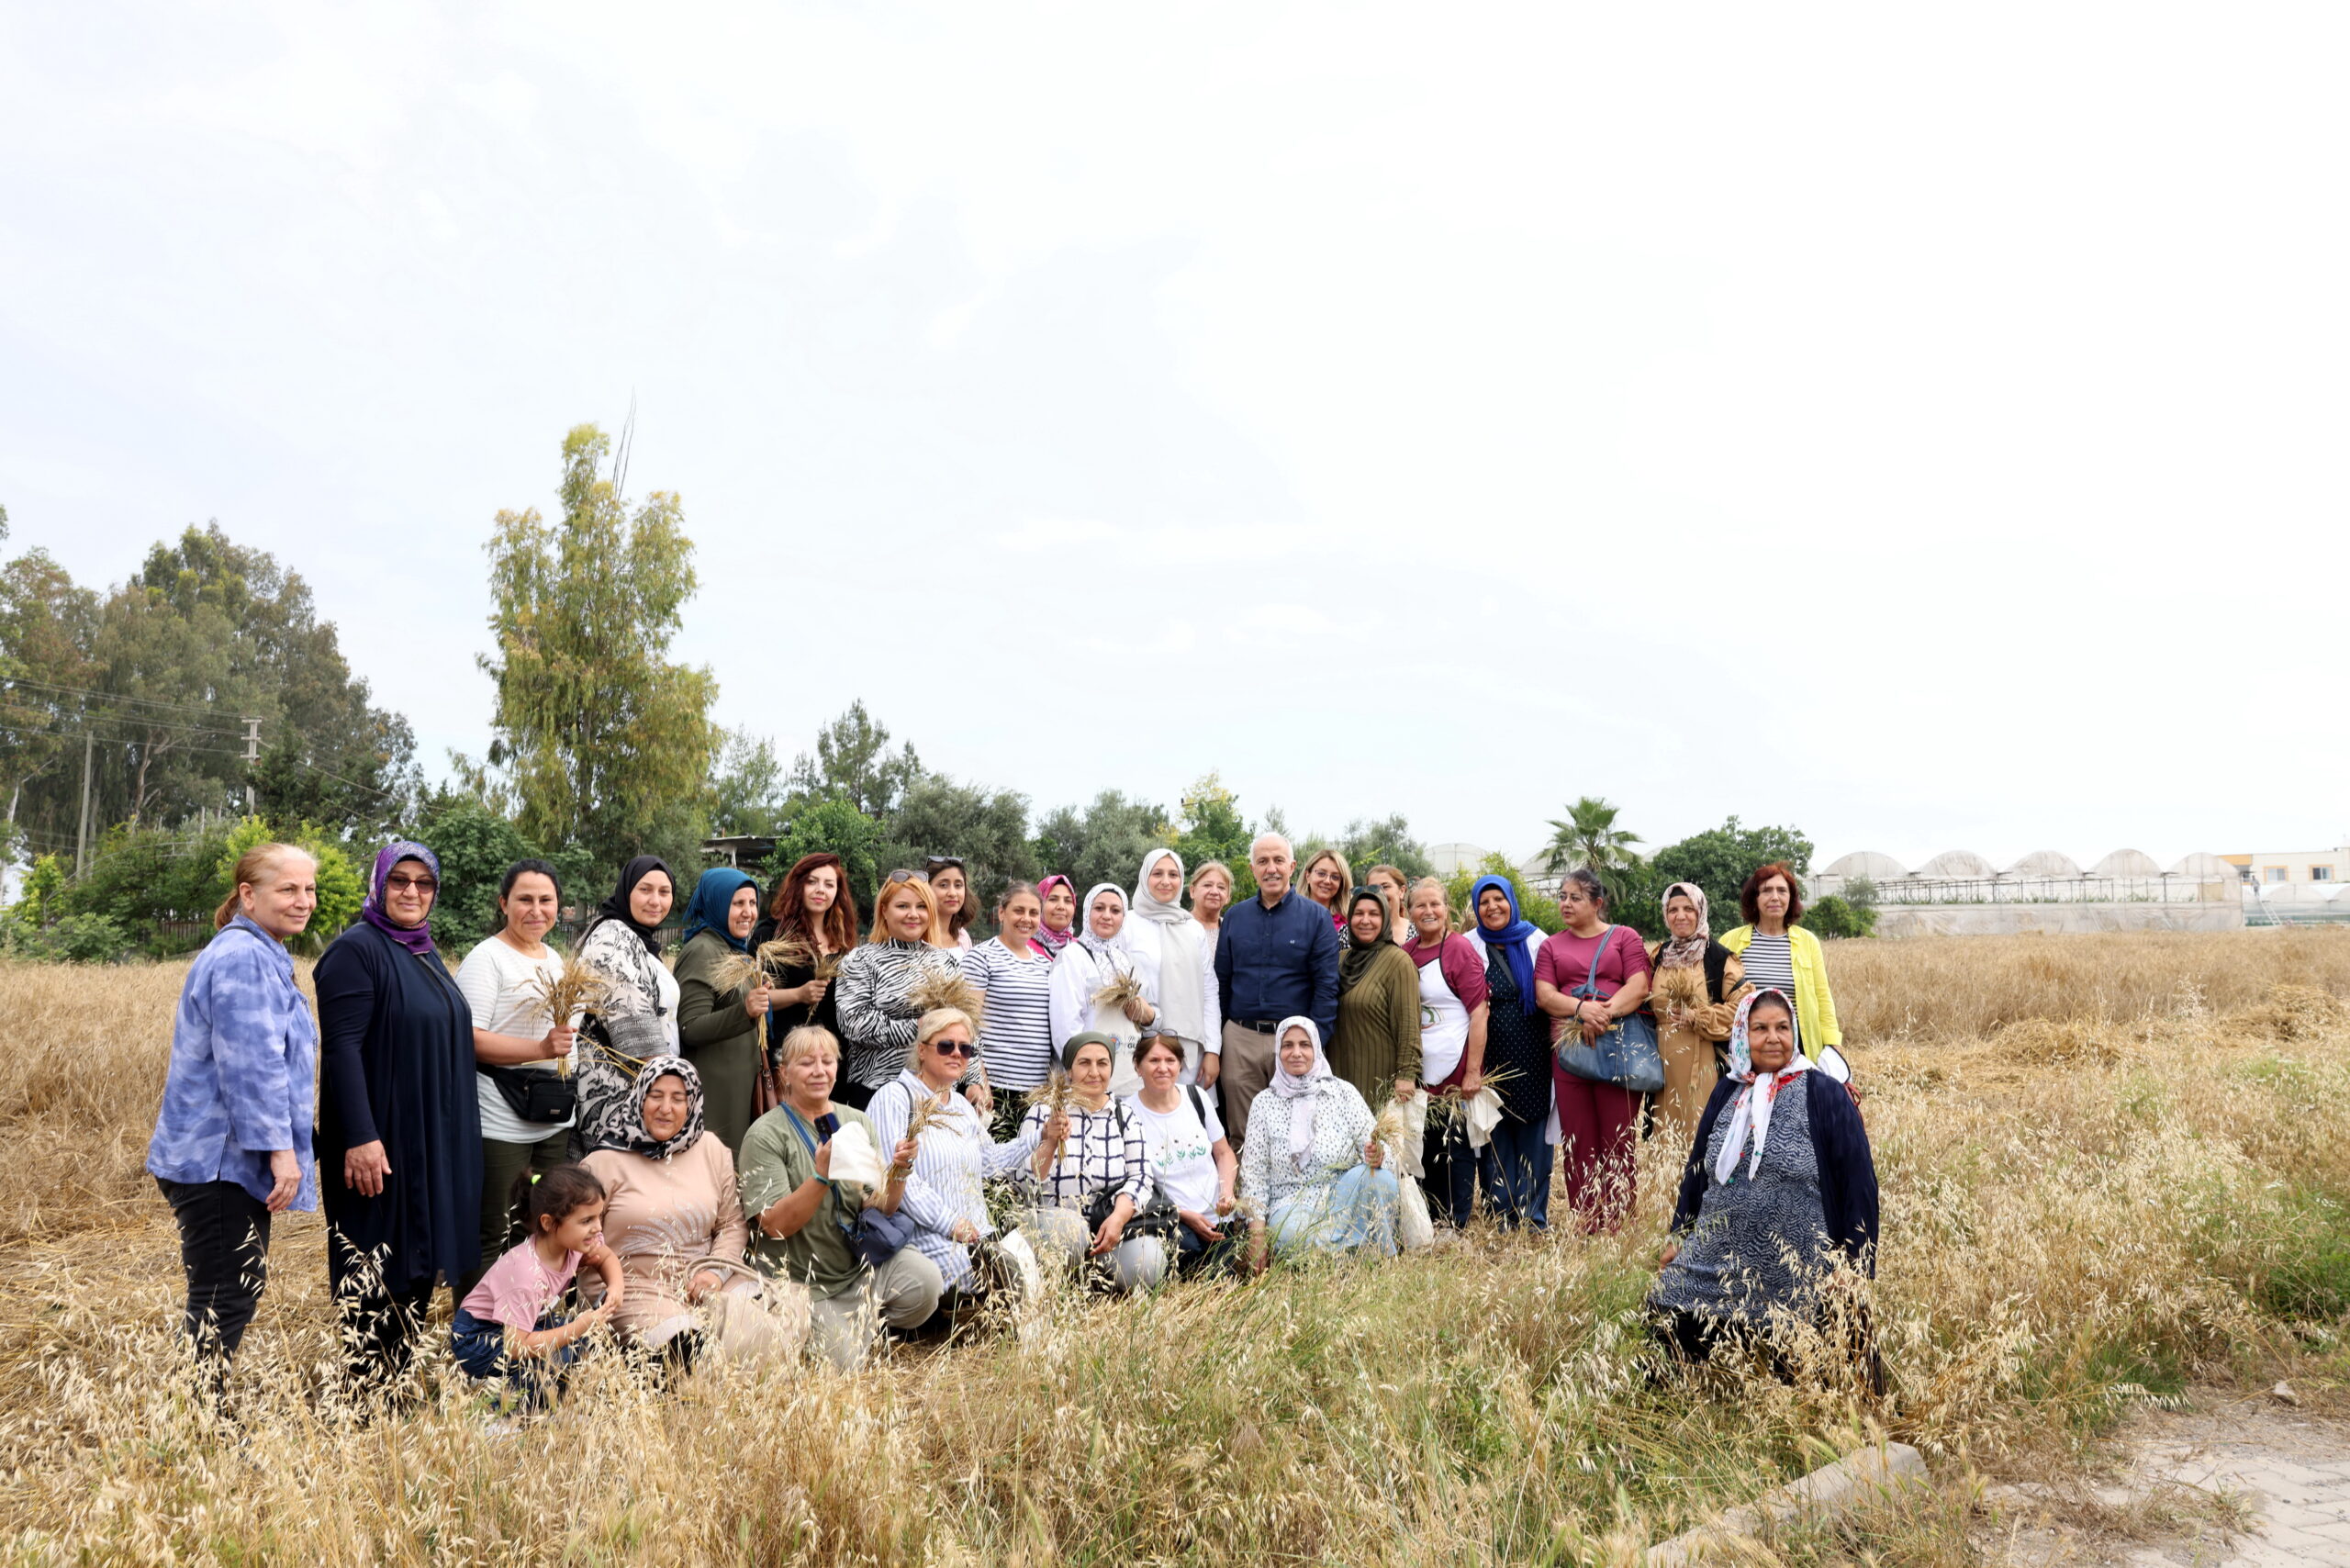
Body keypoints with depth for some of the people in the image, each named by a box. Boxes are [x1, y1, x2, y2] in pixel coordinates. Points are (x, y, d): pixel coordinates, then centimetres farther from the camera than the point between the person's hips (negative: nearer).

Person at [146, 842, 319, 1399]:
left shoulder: (261, 956, 16)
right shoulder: (243, 959, -17)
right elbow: (253, 1065, -23)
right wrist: (281, 1148, -23)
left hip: (232, 1160, 11)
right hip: (217, 1161, -11)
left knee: (238, 1290, 15)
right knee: (224, 1297, -6)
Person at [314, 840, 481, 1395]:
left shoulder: (424, 955, 15)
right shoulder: (356, 950, -11)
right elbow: (340, 1046, -18)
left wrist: (457, 1132, 19)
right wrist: (360, 1137, -25)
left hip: (433, 1141, 9)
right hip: (380, 1141, -9)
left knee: (417, 1264, 14)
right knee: (373, 1272, -2)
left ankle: (401, 1383, 24)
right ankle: (365, 1392, 7)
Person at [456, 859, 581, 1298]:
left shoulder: (555, 960, 15)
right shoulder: (487, 957, -9)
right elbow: (469, 1038, -19)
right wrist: (541, 1050, -26)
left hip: (555, 1120, 7)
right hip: (501, 1125, -7)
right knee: (493, 1238, 0)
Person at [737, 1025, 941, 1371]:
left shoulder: (857, 1122, 5)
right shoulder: (766, 1134, -9)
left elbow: (879, 1209, 1)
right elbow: (775, 1225, -17)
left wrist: (899, 1170, -19)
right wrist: (822, 1175, -30)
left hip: (860, 1264, 3)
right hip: (801, 1281, -3)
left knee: (925, 1279, -23)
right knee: (846, 1364, -17)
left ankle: (868, 1328, 6)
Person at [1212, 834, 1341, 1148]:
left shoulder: (1315, 916, 0)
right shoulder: (1235, 916, 9)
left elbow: (1327, 984, -3)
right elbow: (1220, 983, 10)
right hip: (1240, 1039, 3)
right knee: (1242, 1138, 9)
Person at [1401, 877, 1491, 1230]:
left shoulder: (1460, 948, -8)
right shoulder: (1405, 954, 8)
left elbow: (1479, 1012, -12)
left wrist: (1473, 1071, -17)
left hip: (1455, 1071, -6)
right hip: (1420, 1073, 6)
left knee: (1457, 1147, 3)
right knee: (1427, 1147, 13)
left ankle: (1458, 1225, 14)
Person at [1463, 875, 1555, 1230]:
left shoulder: (1535, 940, 7)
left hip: (1533, 1057, 0)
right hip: (1493, 1057, 0)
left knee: (1534, 1133, 2)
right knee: (1496, 1136, 1)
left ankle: (1535, 1216, 11)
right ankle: (1504, 1217, 10)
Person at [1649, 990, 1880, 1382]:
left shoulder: (1824, 1095, -6)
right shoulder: (1727, 1093, 9)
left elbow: (1858, 1184, -7)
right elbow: (1697, 1169, 15)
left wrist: (1854, 1267, -10)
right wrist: (1677, 1236, 12)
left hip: (1794, 1280, -4)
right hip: (1716, 1265, 4)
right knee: (1666, 1320, -7)